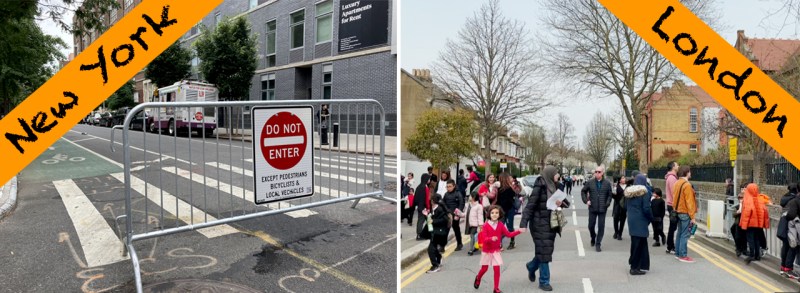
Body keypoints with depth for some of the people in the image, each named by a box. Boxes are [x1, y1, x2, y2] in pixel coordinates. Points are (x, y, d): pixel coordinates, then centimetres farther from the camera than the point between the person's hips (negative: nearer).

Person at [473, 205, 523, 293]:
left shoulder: (500, 225, -4)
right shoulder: (486, 225, -16)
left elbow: (508, 234, -3)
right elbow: (484, 239, -22)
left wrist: (518, 231, -13)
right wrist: (491, 239, -42)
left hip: (496, 251, 2)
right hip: (486, 251, -2)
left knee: (497, 269, -2)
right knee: (484, 268, 11)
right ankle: (478, 278, 43)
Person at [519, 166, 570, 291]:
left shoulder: (553, 187, 6)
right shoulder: (539, 187, -15)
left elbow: (567, 203, 10)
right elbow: (530, 205, -18)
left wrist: (561, 202, -14)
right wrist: (523, 224, -22)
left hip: (550, 223, 7)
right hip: (540, 224, -7)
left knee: (547, 249, 14)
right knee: (544, 251, -3)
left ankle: (531, 266, 40)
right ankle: (544, 281, 10)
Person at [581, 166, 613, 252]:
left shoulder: (607, 183, -1)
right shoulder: (590, 182, -1)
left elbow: (609, 195, 5)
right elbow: (583, 191, 10)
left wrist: (607, 204, -8)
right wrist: (586, 200, -1)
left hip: (602, 209, -1)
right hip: (592, 208, 1)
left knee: (601, 227, -1)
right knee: (591, 226, 9)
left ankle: (598, 244, 10)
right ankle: (593, 238, 37)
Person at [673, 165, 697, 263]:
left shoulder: (677, 183, 10)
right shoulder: (687, 185, -17)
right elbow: (689, 202, -18)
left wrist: (676, 209, 17)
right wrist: (692, 216, -16)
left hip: (678, 212, 9)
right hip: (685, 213, -9)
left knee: (679, 233, 14)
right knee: (685, 234, -5)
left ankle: (678, 253, 20)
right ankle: (683, 255, -4)